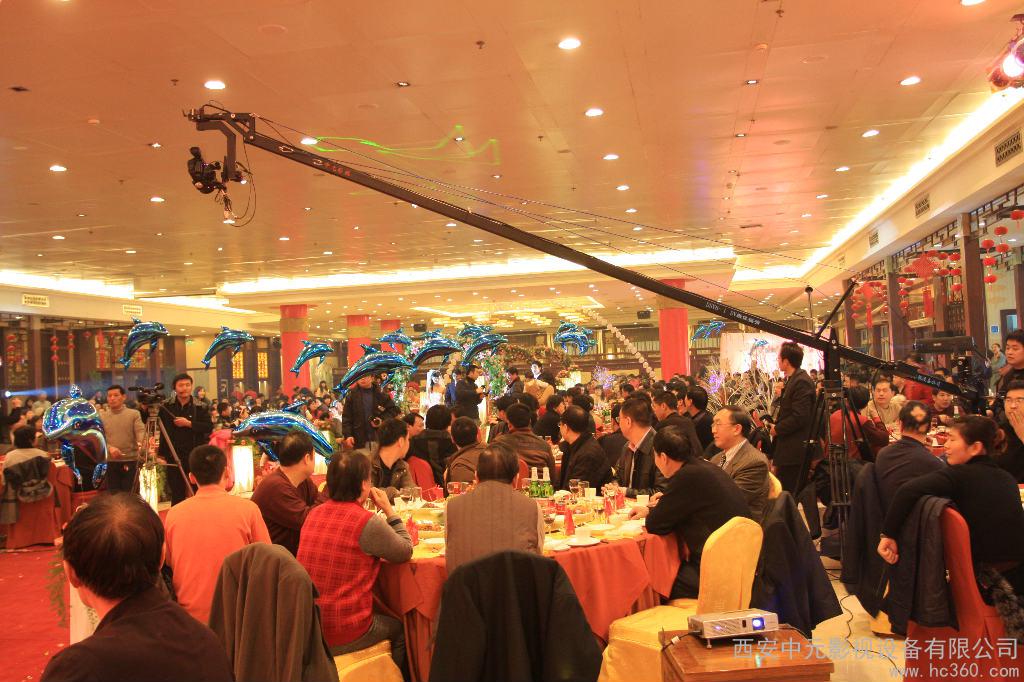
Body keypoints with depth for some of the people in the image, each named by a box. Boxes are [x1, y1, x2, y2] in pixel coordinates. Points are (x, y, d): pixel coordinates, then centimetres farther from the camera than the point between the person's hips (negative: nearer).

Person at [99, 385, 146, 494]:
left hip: (131, 461, -2)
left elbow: (141, 431, -8)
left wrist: (141, 443, -30)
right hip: (110, 462, 2)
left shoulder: (134, 414, 3)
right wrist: (109, 448, -17)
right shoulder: (101, 417, 9)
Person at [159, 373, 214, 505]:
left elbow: (209, 428, -7)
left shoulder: (200, 407, 2)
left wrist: (189, 423, -15)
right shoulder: (166, 407, 5)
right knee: (177, 494, 6)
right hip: (173, 457, 1)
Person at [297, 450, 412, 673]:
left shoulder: (314, 514, 2)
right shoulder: (368, 522, -18)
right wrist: (389, 510, 2)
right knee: (399, 629, 25)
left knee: (387, 619, 32)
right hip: (345, 637, -6)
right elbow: (406, 552, -4)